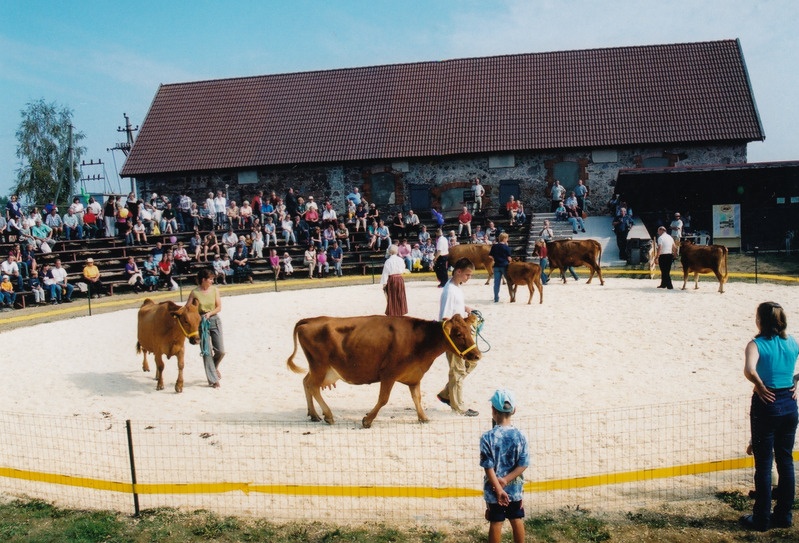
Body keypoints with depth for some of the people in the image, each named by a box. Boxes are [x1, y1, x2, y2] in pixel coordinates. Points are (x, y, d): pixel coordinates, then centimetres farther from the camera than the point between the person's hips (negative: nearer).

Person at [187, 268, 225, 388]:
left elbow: (219, 307, 0)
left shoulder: (214, 290, 1)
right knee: (206, 352, -2)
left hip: (214, 320, 2)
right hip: (201, 323, -2)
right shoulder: (195, 293, -6)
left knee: (220, 351, -1)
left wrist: (209, 313, -16)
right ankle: (213, 380, 7)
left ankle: (214, 367, 33)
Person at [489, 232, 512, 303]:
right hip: (505, 266, -3)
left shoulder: (494, 246, 2)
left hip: (496, 266, 3)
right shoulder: (506, 247, -8)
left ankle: (496, 298, 1)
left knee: (496, 282, 3)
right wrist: (509, 262, 11)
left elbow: (490, 256, 5)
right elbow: (509, 257, -7)